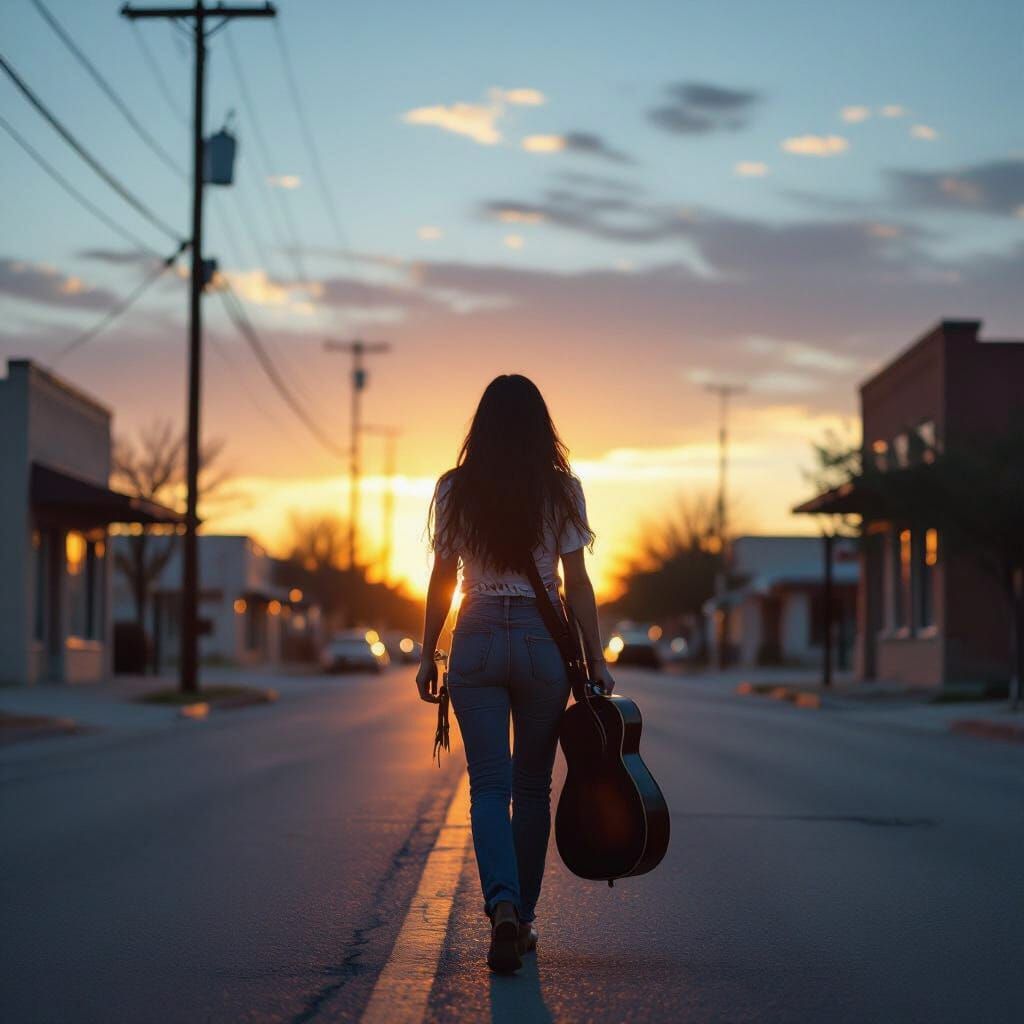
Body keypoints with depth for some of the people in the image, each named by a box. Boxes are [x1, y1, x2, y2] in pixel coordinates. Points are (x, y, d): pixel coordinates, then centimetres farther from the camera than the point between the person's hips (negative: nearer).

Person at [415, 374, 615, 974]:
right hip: (544, 642, 0)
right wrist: (597, 660, 4)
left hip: (477, 642, 0)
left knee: (489, 785, 0)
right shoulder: (562, 490, -1)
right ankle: (523, 917, 20)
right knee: (532, 786, 12)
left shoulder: (456, 490, 0)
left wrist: (428, 656, 10)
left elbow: (443, 579, 2)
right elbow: (577, 583, -1)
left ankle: (503, 904, -23)